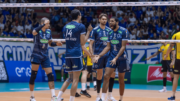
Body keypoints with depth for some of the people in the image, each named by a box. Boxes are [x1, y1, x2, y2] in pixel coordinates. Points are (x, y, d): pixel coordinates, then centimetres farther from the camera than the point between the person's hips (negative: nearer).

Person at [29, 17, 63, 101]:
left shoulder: (49, 31, 7)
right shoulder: (38, 31, -10)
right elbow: (34, 32, -36)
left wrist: (56, 44, -4)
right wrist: (44, 25, -45)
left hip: (45, 56, 5)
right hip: (36, 55, -5)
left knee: (50, 75, -4)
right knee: (33, 76, -1)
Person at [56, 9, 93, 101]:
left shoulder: (66, 26, 13)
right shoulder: (81, 26, -5)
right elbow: (83, 43, -1)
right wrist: (88, 31, 9)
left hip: (68, 55, 6)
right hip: (76, 55, -6)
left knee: (70, 78, 16)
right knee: (75, 79, -2)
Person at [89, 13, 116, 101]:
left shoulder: (109, 30, 9)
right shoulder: (95, 30, -2)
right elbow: (91, 44, -3)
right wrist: (92, 55, -12)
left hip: (108, 54, 4)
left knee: (112, 73, -3)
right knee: (99, 75, 1)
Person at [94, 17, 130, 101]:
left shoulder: (124, 31, -10)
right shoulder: (110, 33, 7)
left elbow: (123, 47, -15)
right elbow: (108, 47, 10)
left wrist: (116, 58, -24)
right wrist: (99, 56, -3)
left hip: (121, 57, -4)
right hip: (111, 56, 4)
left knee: (121, 79, 6)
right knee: (106, 76, -9)